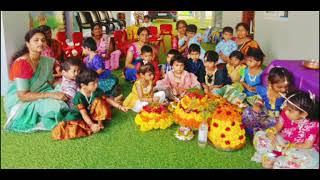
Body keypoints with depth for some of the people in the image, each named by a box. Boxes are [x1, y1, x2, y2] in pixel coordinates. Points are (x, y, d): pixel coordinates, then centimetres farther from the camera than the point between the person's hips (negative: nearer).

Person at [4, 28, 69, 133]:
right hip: (20, 104, -7)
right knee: (56, 105, -27)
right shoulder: (21, 64, -20)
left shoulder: (47, 61, 2)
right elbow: (23, 96, -23)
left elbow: (50, 83, 5)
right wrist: (51, 95, -28)